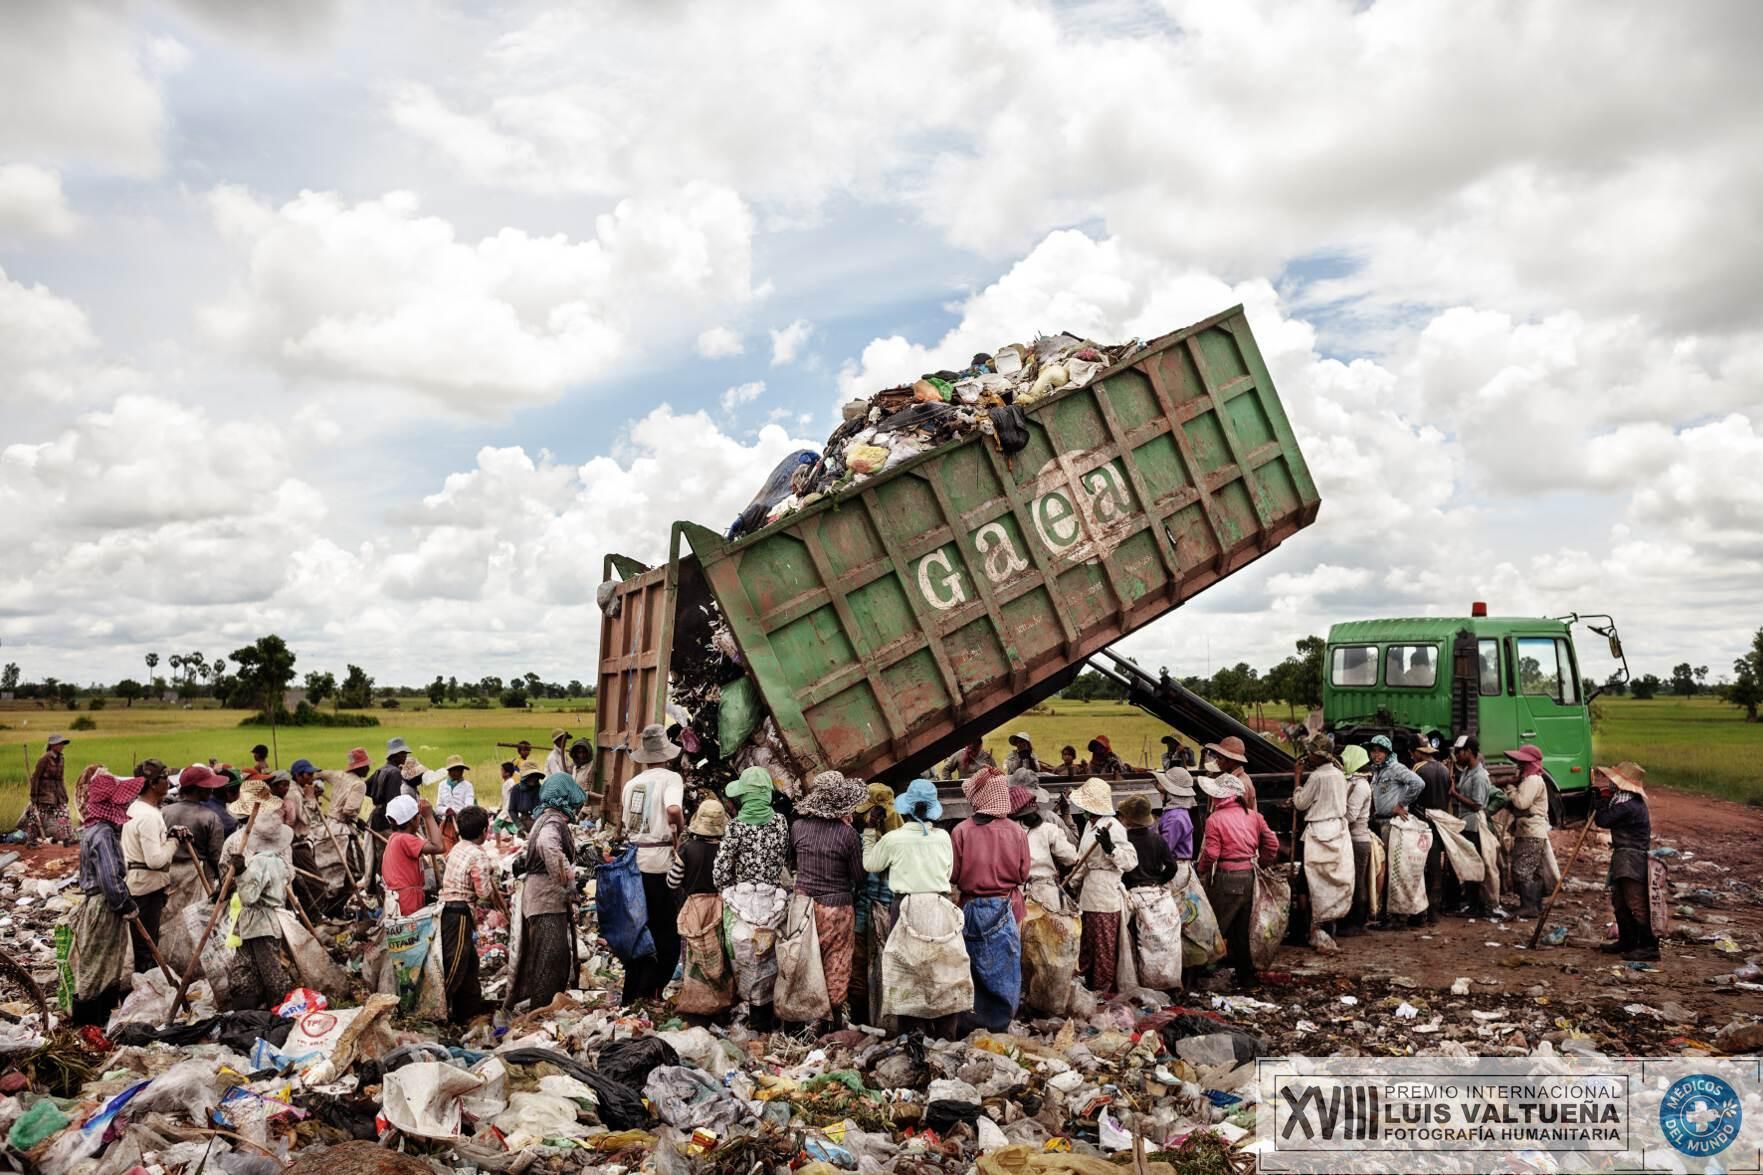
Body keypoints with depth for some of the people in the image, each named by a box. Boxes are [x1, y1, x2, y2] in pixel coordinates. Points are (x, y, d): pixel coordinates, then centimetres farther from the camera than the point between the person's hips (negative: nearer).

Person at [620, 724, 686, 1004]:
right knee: (666, 930, 6)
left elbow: (626, 820, 11)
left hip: (633, 858, 6)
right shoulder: (671, 778, -7)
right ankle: (650, 989, 4)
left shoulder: (631, 783, 11)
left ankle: (632, 992, 20)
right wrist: (681, 832, -8)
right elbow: (673, 810, -24)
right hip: (660, 858, -6)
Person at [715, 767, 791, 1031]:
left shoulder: (738, 825, -10)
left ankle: (757, 1015, 15)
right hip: (774, 902, 3)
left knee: (748, 959, 8)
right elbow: (786, 857, 8)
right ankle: (769, 1015, 21)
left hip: (744, 902, -3)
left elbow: (721, 870, -8)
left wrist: (729, 891, 8)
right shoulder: (780, 821, 1)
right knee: (770, 957, 14)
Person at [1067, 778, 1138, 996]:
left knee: (1105, 945, 1)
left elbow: (1131, 861, -22)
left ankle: (1103, 989, 10)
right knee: (1087, 943, 17)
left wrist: (1110, 847, -35)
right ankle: (1089, 983, 29)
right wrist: (1073, 880, 16)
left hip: (1106, 894, -9)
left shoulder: (1112, 827, -18)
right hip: (1089, 894, 9)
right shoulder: (1090, 824, 11)